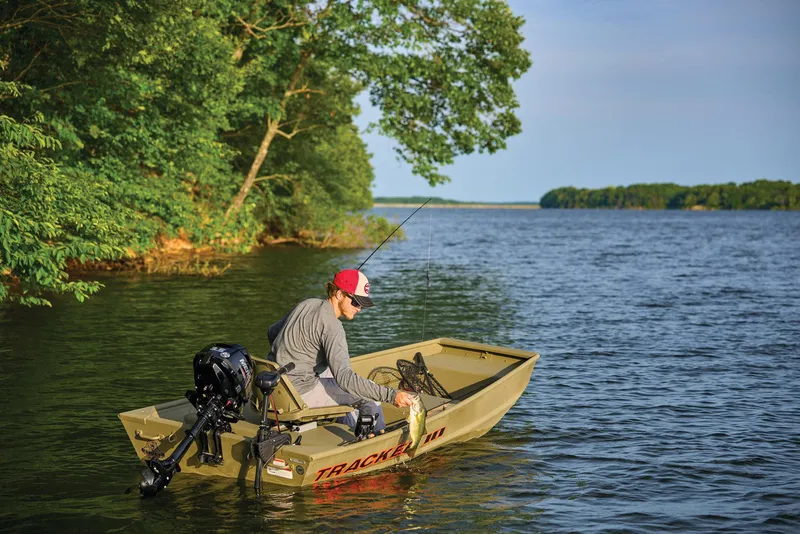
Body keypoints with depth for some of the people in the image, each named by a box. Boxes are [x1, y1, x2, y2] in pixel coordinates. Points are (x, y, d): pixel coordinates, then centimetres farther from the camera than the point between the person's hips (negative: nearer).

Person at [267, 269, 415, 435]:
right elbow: (345, 378, -31)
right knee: (367, 394, -2)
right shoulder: (331, 326, -21)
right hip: (299, 392, -10)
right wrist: (391, 396, -35)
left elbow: (272, 332, 20)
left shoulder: (307, 304, 6)